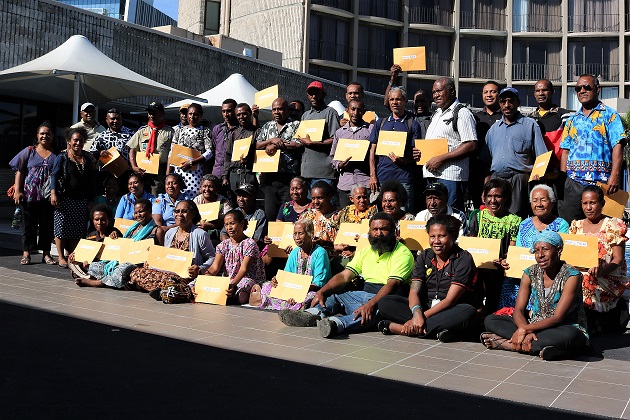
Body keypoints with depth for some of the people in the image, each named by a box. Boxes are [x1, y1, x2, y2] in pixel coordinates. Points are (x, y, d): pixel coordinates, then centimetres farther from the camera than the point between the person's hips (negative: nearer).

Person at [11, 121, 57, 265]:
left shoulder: (57, 154, 7)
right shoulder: (29, 151, 8)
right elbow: (20, 171, 5)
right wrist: (17, 191, -4)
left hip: (49, 197, 0)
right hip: (30, 195, 0)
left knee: (47, 225, 5)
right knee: (29, 224, 5)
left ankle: (46, 253, 13)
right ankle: (26, 253, 12)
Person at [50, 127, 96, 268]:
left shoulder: (87, 159, 13)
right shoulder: (62, 157, 1)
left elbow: (91, 181, 17)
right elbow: (54, 176, -7)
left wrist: (90, 200, 14)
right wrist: (53, 193, -21)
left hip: (82, 201, 4)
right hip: (65, 198, -4)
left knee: (77, 230, 5)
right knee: (62, 227, -2)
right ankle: (61, 257, 8)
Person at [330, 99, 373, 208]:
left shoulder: (371, 129, 8)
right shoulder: (339, 132, 17)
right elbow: (333, 157, 20)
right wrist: (340, 165, -2)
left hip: (366, 183, -3)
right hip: (344, 185, 3)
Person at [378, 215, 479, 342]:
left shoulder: (464, 259, -8)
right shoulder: (424, 257, 6)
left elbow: (450, 299, -17)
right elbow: (414, 291, -5)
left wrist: (423, 316, -26)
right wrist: (417, 313, -28)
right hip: (425, 307, 3)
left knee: (467, 312, -39)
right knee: (384, 303, -13)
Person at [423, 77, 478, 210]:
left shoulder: (462, 113, -6)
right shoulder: (437, 113, 23)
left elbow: (471, 145, -16)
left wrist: (441, 159, -18)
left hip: (450, 176, -9)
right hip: (431, 175, 9)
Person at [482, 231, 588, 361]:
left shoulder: (571, 276, -15)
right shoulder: (530, 273, 0)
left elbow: (557, 318, -21)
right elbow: (518, 311, -7)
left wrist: (524, 329, -32)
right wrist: (527, 332, -30)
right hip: (535, 325, 4)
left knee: (570, 335, -42)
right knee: (490, 320, -10)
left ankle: (506, 343, -33)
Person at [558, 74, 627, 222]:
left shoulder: (609, 115, 4)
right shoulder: (572, 120, 18)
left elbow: (617, 145, -6)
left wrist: (615, 175, -17)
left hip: (601, 182, -4)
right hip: (573, 182, 4)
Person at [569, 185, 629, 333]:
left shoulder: (613, 226, 1)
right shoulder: (576, 226, 14)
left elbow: (618, 259, -7)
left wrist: (601, 271, -26)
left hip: (608, 280, -4)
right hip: (578, 276, 4)